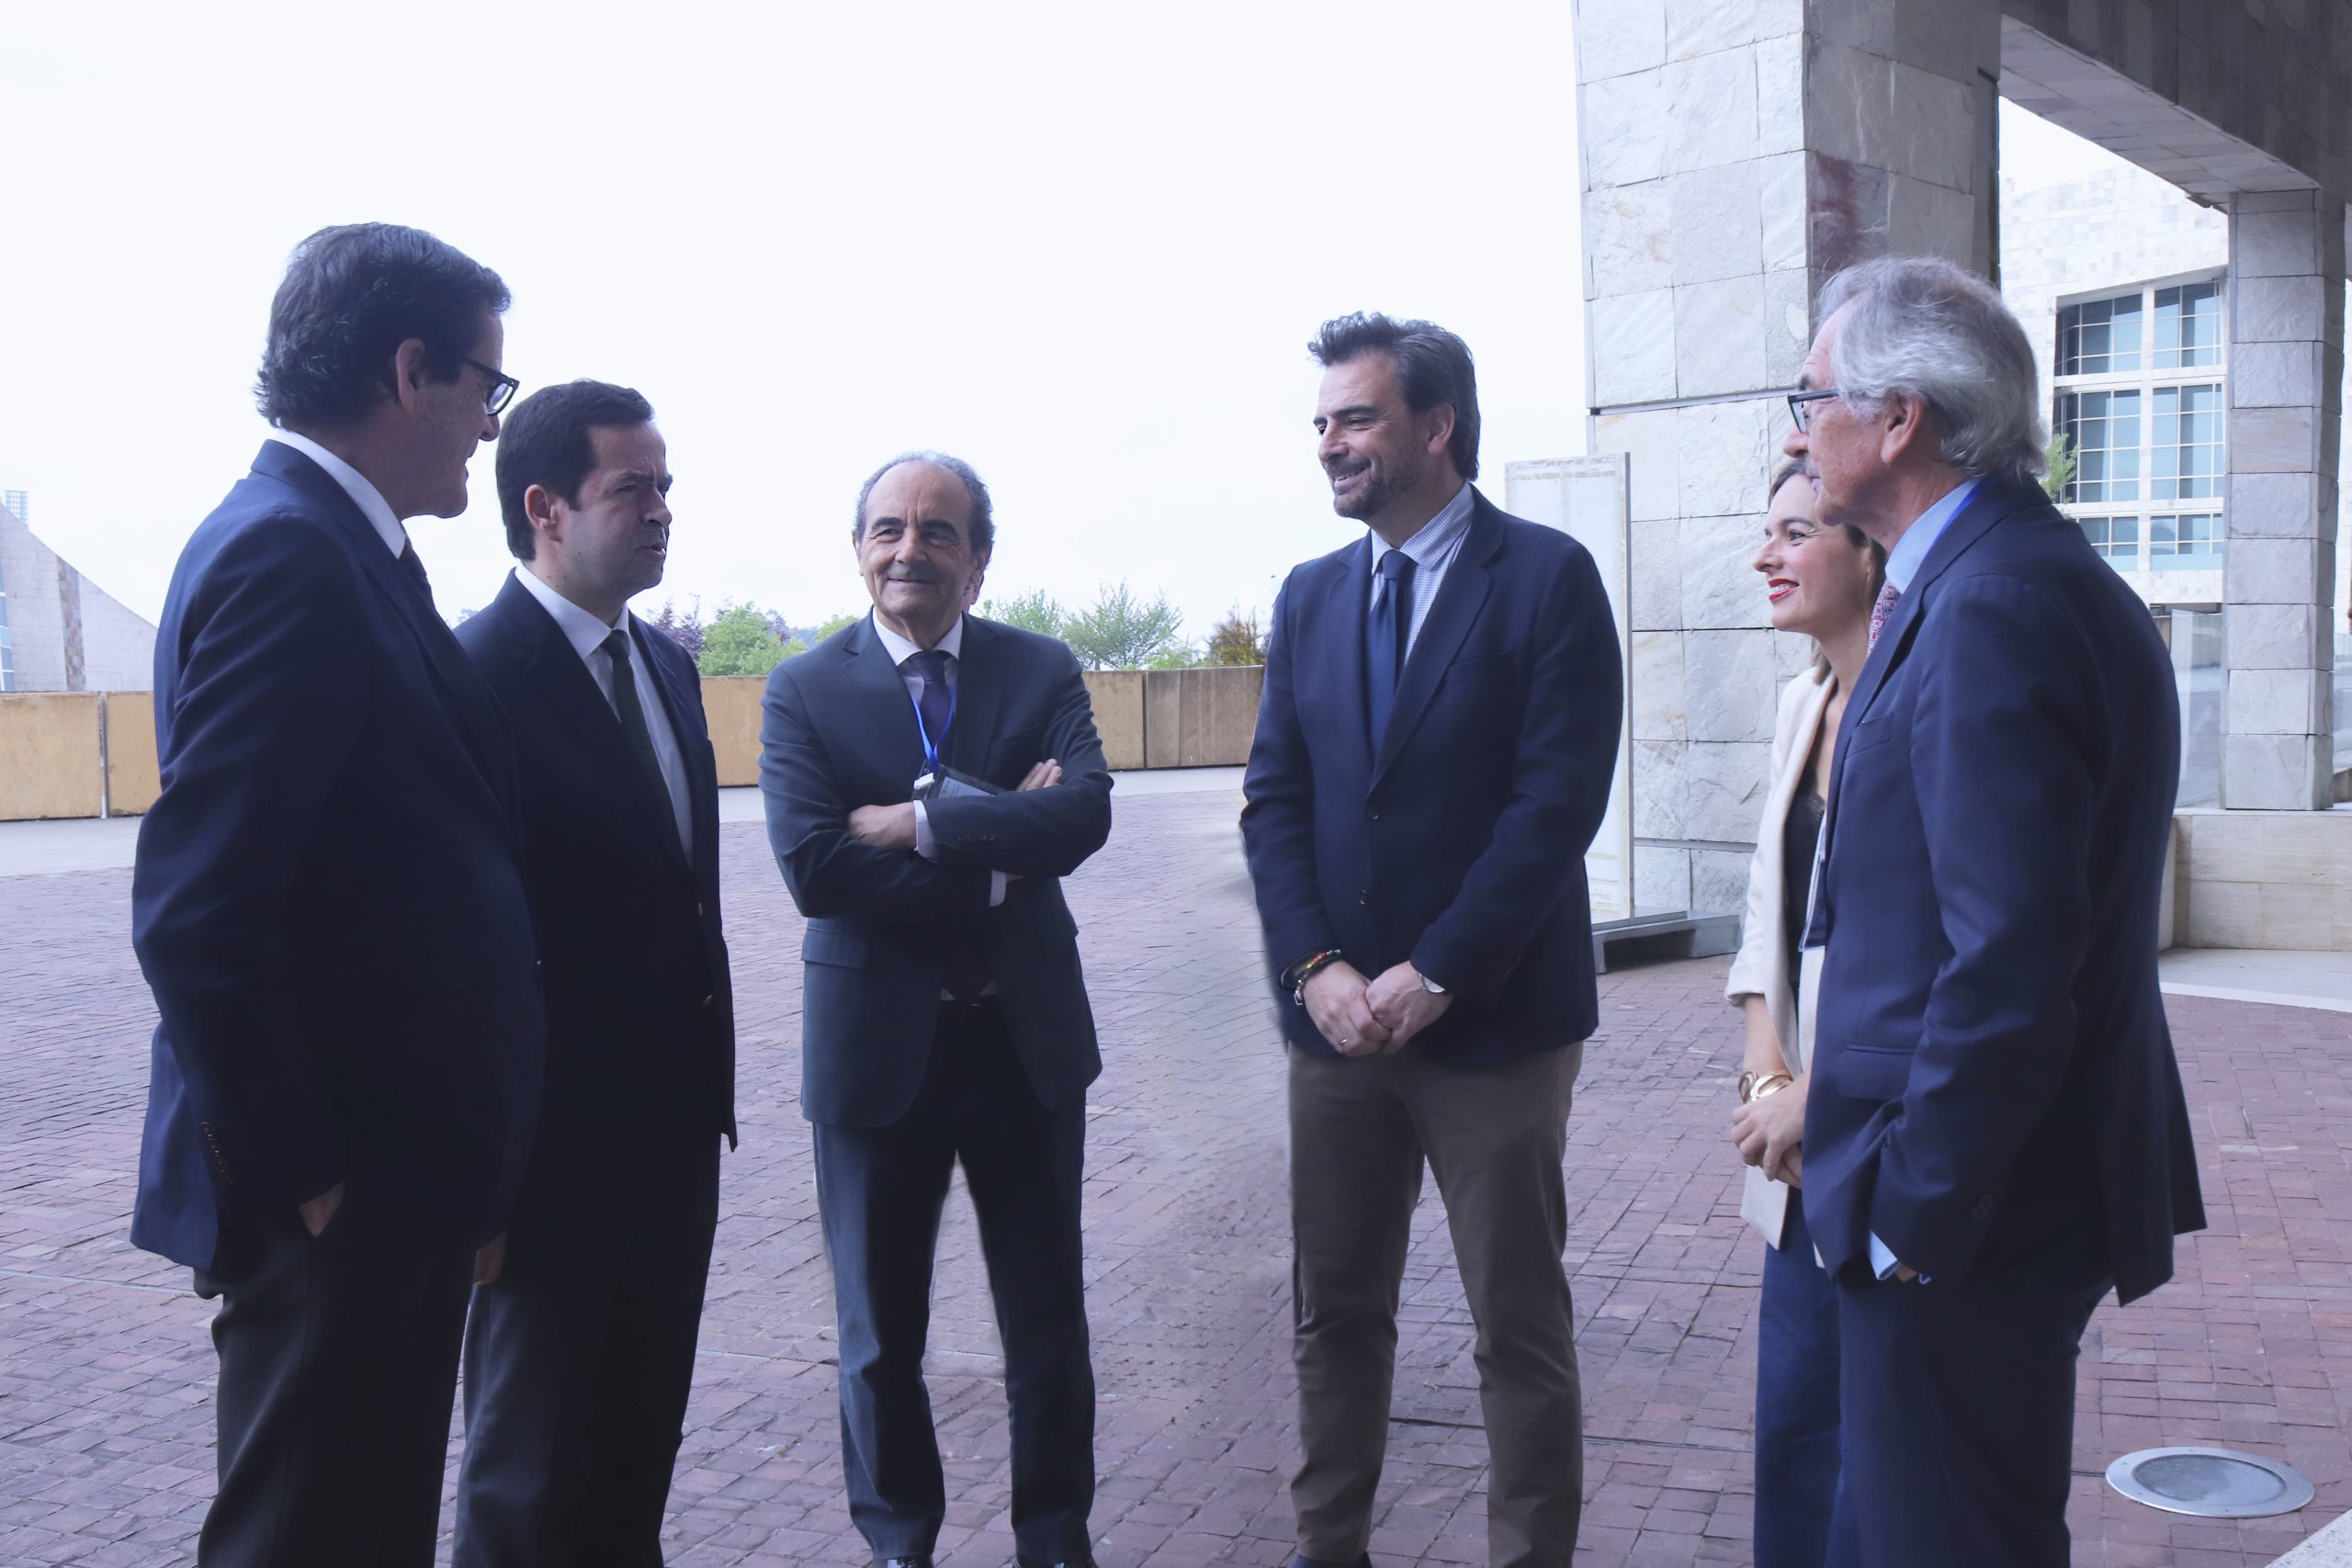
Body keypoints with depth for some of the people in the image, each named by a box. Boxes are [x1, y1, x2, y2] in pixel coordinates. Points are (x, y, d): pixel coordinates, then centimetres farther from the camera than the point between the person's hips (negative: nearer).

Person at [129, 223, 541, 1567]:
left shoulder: (336, 549, 11)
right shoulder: (291, 556, -18)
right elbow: (198, 916, -24)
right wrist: (300, 1182, -17)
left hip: (392, 1181, 9)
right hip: (339, 1202, -9)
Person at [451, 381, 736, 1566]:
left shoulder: (667, 665, 9)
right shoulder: (476, 673, -16)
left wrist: (710, 1067, 13)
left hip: (677, 1117, 7)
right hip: (556, 1125, -7)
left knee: (644, 1426, 19)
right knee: (534, 1460, 10)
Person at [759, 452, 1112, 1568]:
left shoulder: (1042, 671, 0)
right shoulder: (804, 692, -5)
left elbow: (1085, 814, -19)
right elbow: (811, 867, -19)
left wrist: (920, 819, -22)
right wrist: (996, 853, -19)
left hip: (1026, 1035, 1)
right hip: (878, 1044, -1)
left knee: (1047, 1320, 15)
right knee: (880, 1332, 15)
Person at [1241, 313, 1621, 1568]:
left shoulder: (1548, 577, -7)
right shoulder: (1310, 596, 10)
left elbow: (1557, 802, -13)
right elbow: (1274, 796, 6)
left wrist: (1431, 977, -16)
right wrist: (1319, 969, -8)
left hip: (1493, 1021, -4)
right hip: (1336, 1016, 5)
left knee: (1521, 1329, 7)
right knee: (1335, 1312, 14)